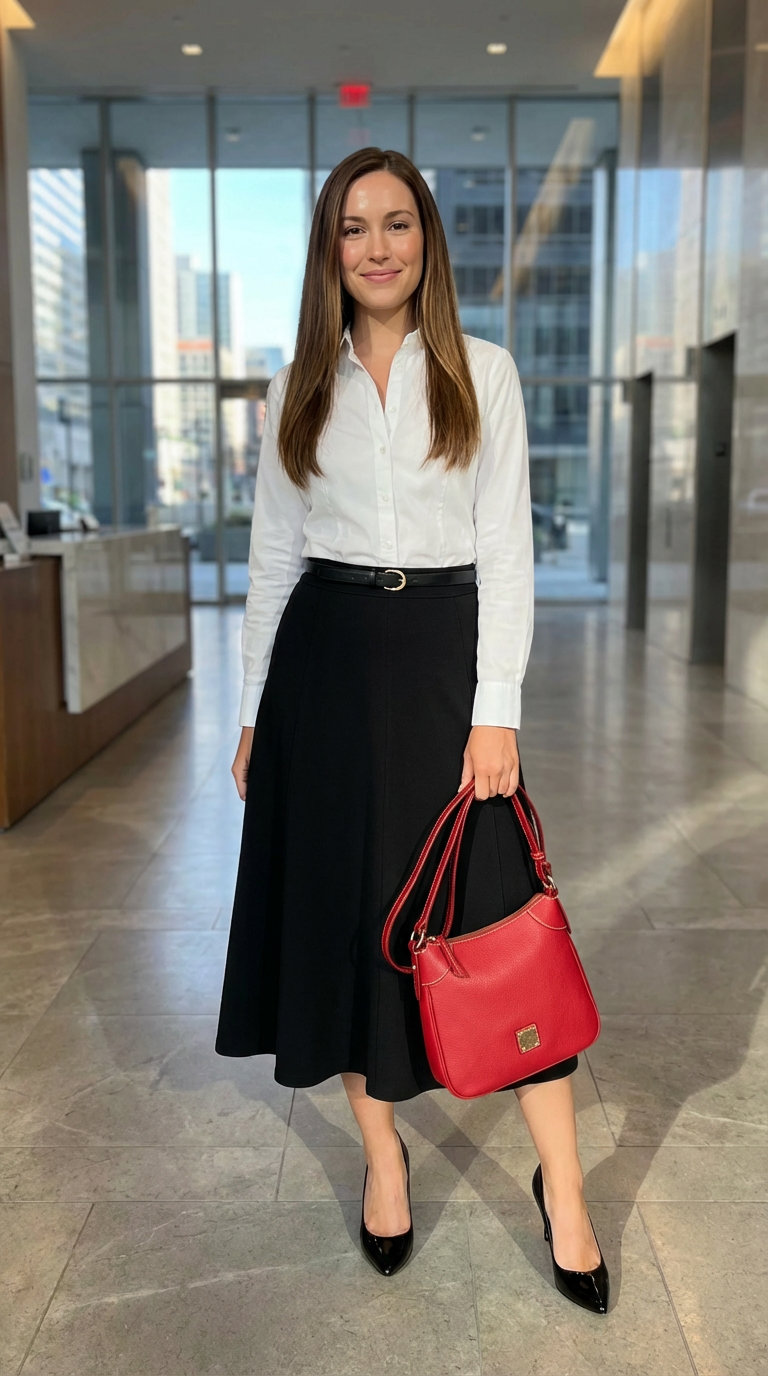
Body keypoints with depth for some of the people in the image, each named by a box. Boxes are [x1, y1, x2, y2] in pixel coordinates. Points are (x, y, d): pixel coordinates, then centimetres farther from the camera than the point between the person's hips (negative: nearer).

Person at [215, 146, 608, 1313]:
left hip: (443, 651, -2)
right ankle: (383, 1154, 26)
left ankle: (562, 1186, 12)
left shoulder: (484, 372, 3)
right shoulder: (298, 387, 9)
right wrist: (255, 714, 7)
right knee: (343, 907, 7)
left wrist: (496, 709, -10)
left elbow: (506, 548, -2)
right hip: (325, 659, 3)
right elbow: (274, 555, 10)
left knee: (498, 910, -3)